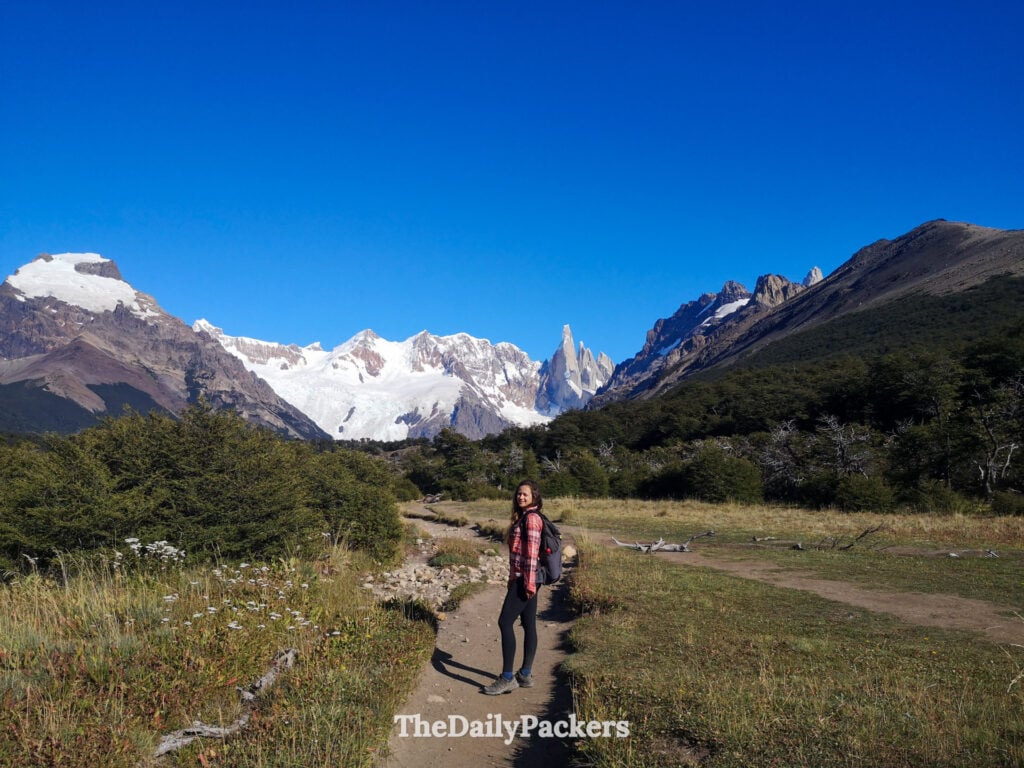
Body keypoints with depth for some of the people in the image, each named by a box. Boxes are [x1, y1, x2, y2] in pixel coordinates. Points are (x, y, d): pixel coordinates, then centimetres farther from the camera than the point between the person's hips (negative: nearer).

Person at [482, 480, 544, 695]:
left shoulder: (532, 518, -13)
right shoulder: (522, 517, 16)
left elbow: (532, 552, -19)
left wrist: (529, 583, -21)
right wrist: (514, 578, 20)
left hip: (525, 579, -10)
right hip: (521, 578, 10)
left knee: (505, 622, -9)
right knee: (528, 625, 11)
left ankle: (507, 678, -6)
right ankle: (525, 674, 17)